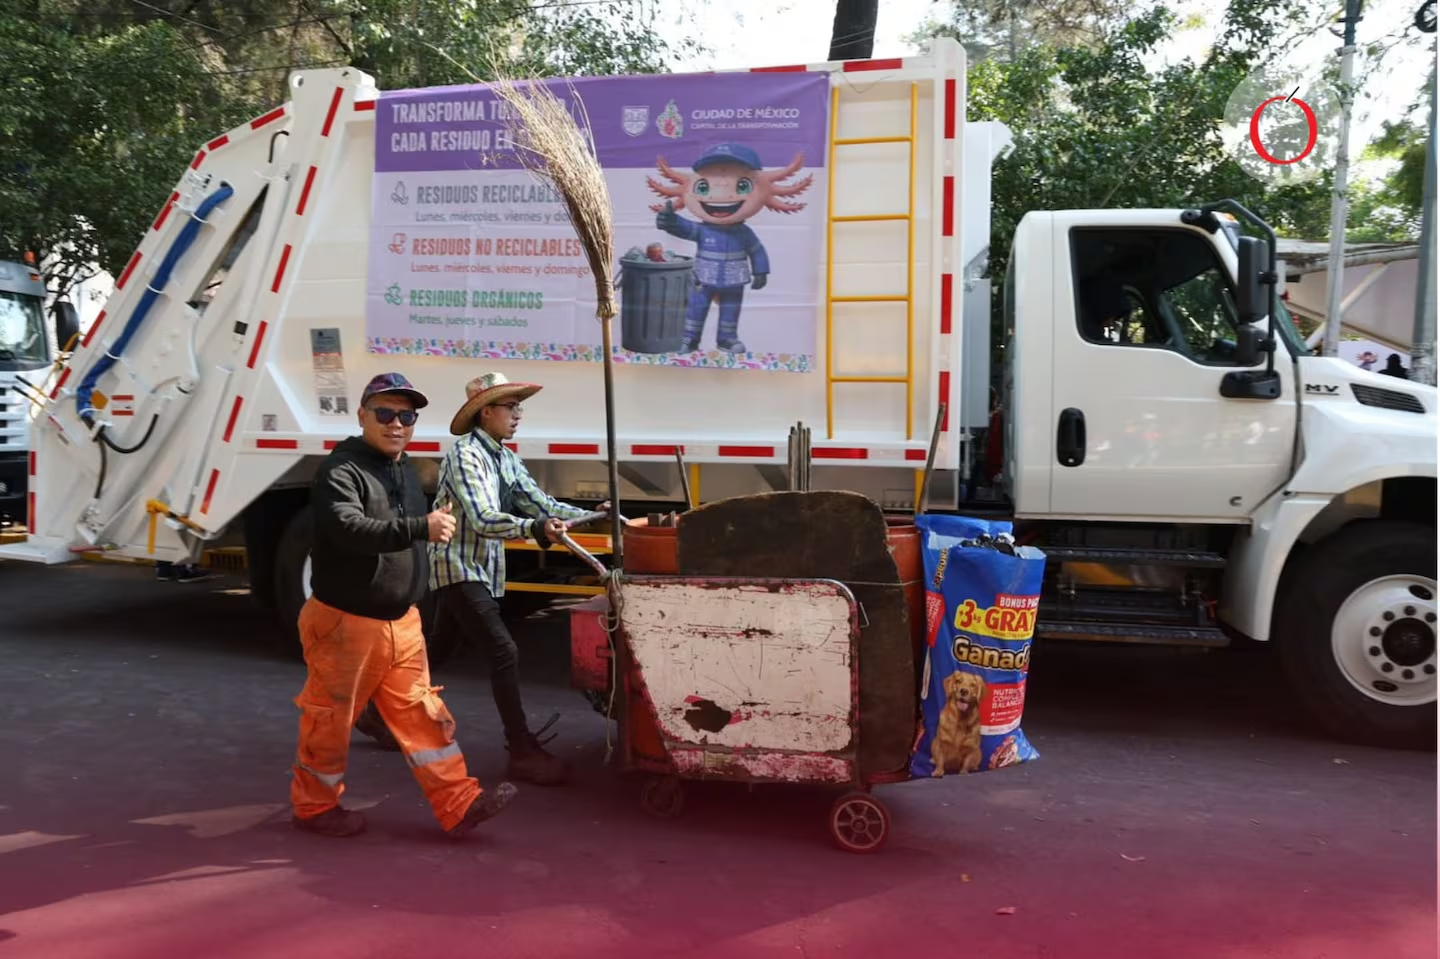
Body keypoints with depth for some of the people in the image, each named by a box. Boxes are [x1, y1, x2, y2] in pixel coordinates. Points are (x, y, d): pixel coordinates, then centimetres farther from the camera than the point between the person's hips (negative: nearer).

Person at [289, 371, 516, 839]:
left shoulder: (407, 470, 11)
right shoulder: (341, 470, -17)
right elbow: (348, 529, -36)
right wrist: (421, 528, -44)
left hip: (402, 623, 7)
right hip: (347, 623, -7)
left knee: (421, 714, 6)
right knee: (330, 719, 8)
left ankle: (459, 805, 7)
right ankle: (314, 806, 28)